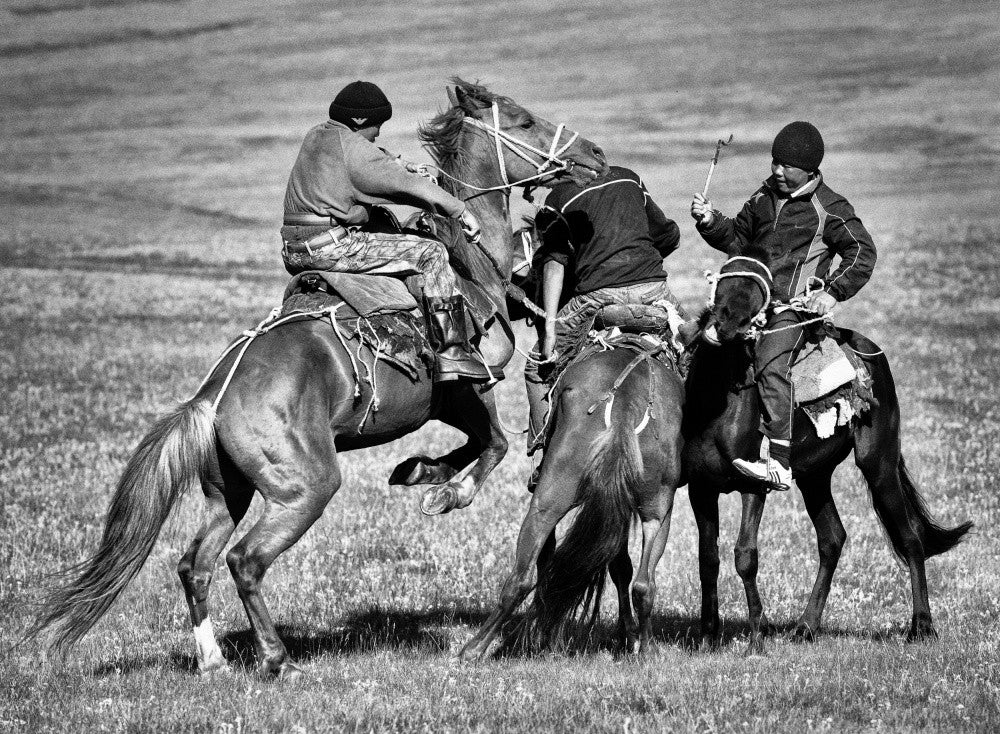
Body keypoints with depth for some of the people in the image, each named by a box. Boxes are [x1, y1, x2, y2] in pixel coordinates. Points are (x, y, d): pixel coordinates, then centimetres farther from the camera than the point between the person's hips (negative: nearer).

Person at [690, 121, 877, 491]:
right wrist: (711, 222, 6)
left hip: (793, 308, -8)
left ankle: (779, 463, -36)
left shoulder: (829, 210, -2)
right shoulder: (765, 197, 16)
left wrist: (833, 292, -12)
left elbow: (862, 253, -2)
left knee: (770, 365, -29)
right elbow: (737, 238, 26)